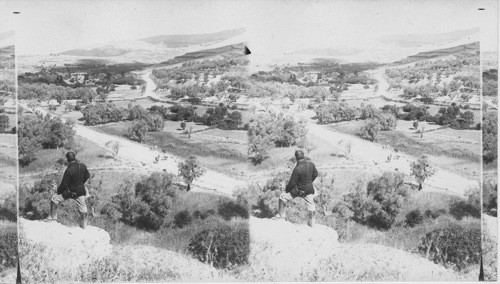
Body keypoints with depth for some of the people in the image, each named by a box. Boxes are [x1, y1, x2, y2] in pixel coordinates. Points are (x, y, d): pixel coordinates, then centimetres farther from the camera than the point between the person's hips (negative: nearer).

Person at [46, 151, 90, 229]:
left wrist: (58, 191, 0)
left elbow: (64, 184, -18)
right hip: (81, 191, 5)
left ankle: (53, 217, 20)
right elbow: (87, 176, 7)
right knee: (83, 209, 17)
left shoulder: (69, 170, -26)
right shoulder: (83, 166, -11)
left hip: (70, 192, -5)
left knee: (54, 199, 13)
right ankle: (83, 226, 29)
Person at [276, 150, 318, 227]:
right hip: (309, 189, 5)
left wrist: (287, 189, -2)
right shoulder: (311, 164, -14)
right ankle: (311, 222, 37)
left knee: (283, 197, 14)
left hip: (298, 190, -5)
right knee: (310, 204, 22)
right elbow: (315, 174, 5)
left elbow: (292, 183, -21)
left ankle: (281, 215, 27)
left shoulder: (297, 169, -31)